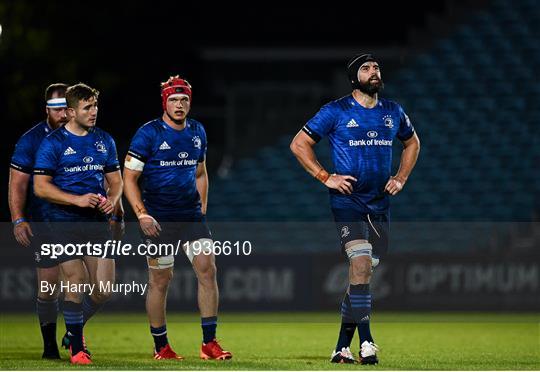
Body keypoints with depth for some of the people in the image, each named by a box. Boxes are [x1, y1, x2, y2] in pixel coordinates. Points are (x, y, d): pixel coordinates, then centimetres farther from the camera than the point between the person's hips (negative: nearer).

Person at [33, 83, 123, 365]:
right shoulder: (53, 143, -5)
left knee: (104, 289, -1)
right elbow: (40, 187, -8)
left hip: (97, 223, 5)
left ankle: (75, 329, 27)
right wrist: (77, 200, -18)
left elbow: (115, 179, 19)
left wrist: (112, 200, -4)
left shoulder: (104, 140, 12)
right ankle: (77, 349, 6)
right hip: (64, 224, -5)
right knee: (76, 284, -9)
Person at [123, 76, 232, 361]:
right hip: (158, 219, -5)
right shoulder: (148, 134, -8)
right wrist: (142, 215, -16)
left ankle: (209, 343, -2)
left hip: (192, 216, 5)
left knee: (207, 270, -7)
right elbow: (129, 179, -7)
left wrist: (202, 208, 13)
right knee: (160, 280, 1)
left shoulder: (197, 132, 9)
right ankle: (161, 347, 13)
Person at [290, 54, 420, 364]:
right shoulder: (336, 112, -4)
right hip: (348, 202, -5)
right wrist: (326, 177, -8)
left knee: (363, 273, 7)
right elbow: (299, 144, 0)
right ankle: (366, 342, -24)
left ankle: (342, 347, 15)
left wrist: (401, 178, 13)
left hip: (380, 206, 5)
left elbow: (412, 143, 28)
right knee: (361, 263, -22)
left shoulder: (393, 112, 10)